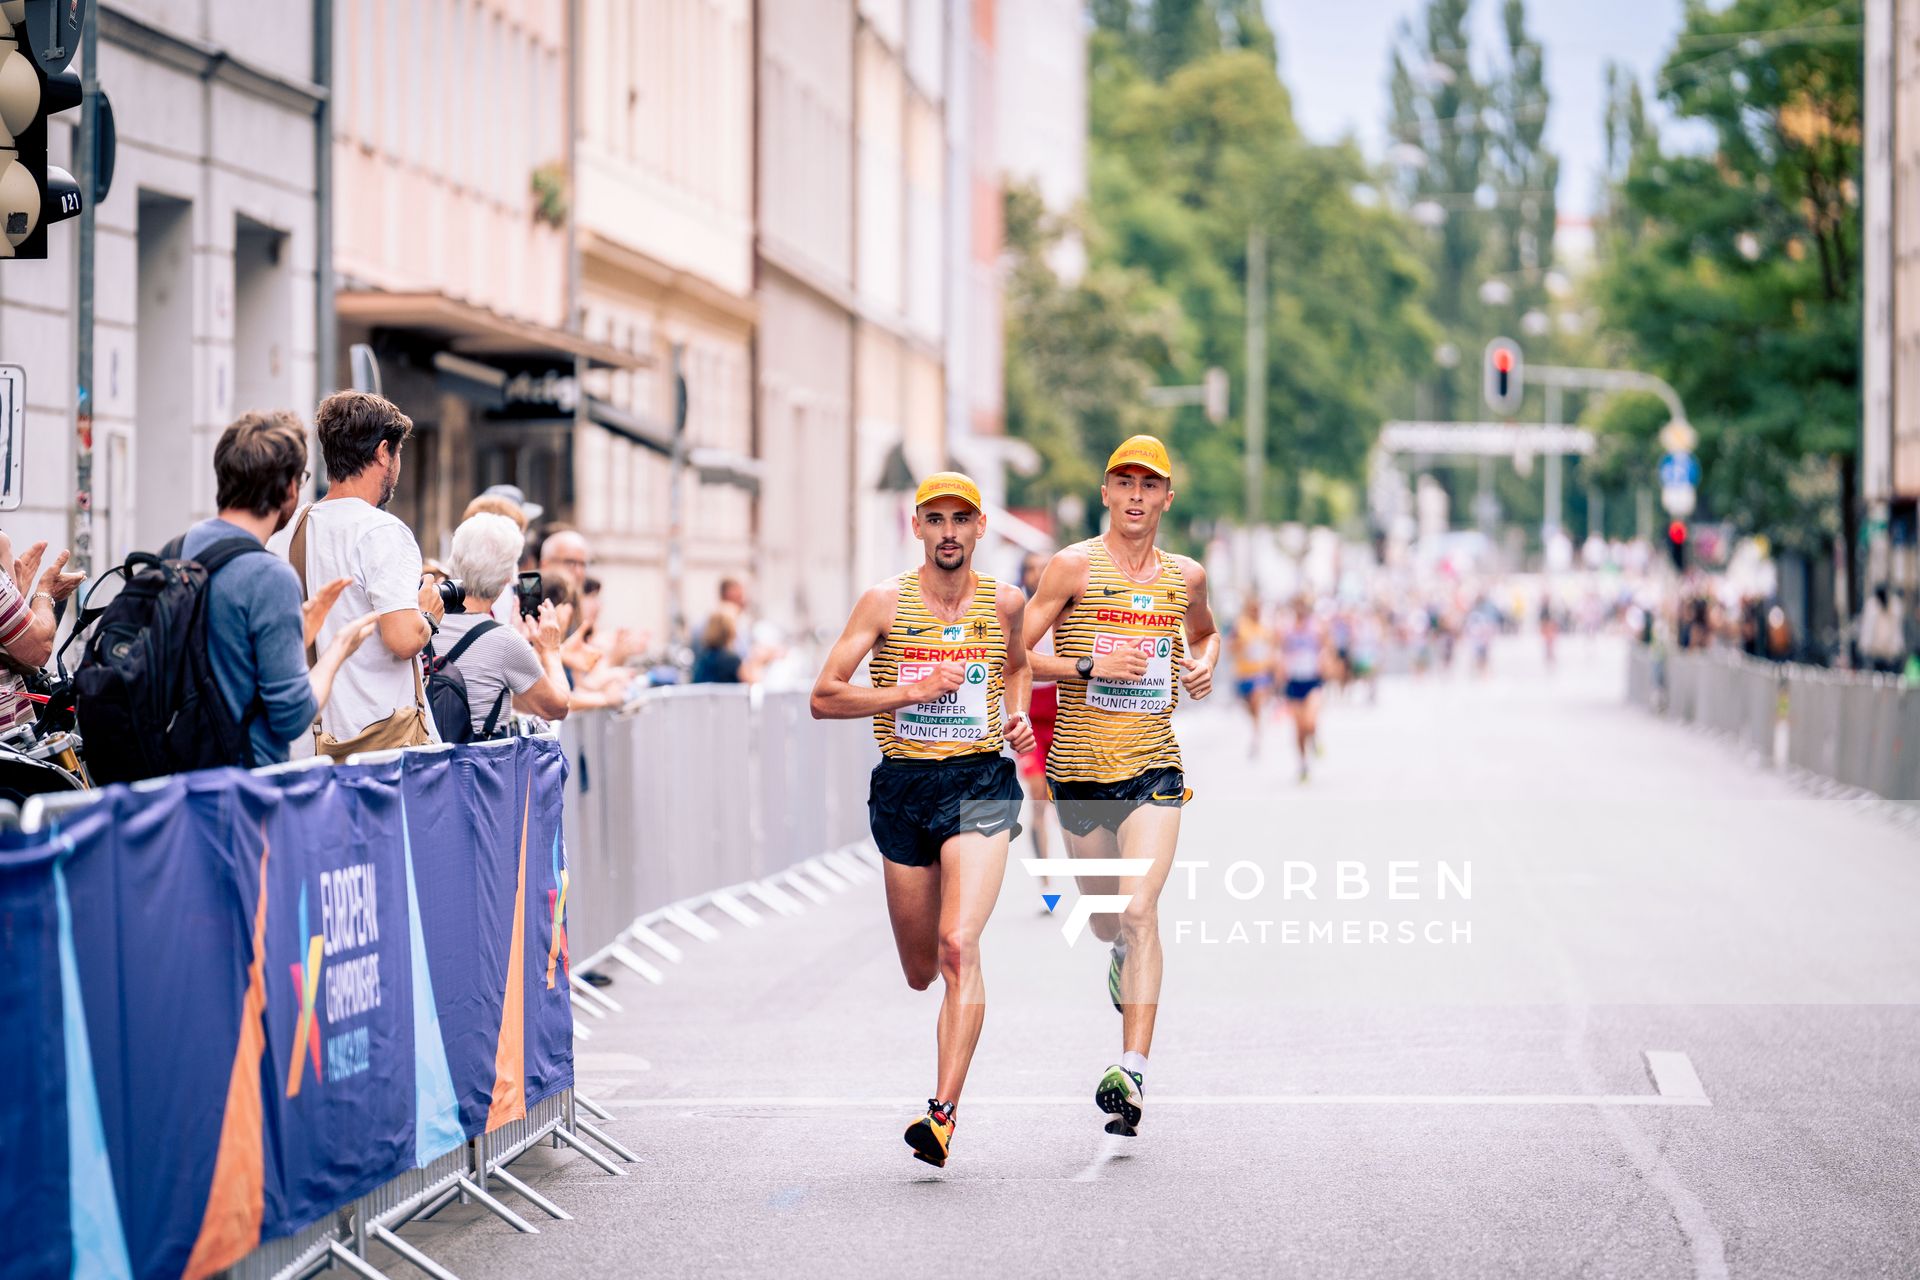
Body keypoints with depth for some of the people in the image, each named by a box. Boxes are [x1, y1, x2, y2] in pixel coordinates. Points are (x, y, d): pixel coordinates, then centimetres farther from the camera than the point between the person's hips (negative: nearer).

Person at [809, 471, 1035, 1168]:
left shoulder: (1005, 601, 4)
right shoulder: (885, 602, -3)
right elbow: (823, 698, -6)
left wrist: (1017, 715, 7)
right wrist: (914, 690, -15)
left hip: (980, 784, -1)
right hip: (903, 788, 1)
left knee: (958, 949, -21)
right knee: (921, 973, 11)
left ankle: (944, 1111, -24)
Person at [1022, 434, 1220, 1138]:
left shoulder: (1186, 576, 8)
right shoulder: (1074, 566, -4)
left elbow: (1203, 633, 30)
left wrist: (1205, 663, 8)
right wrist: (1091, 666, -18)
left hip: (1154, 767, 0)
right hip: (1080, 767, 0)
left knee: (1139, 913, -16)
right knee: (1105, 918, 14)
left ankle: (1132, 1074, -20)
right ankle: (1123, 957, 53)